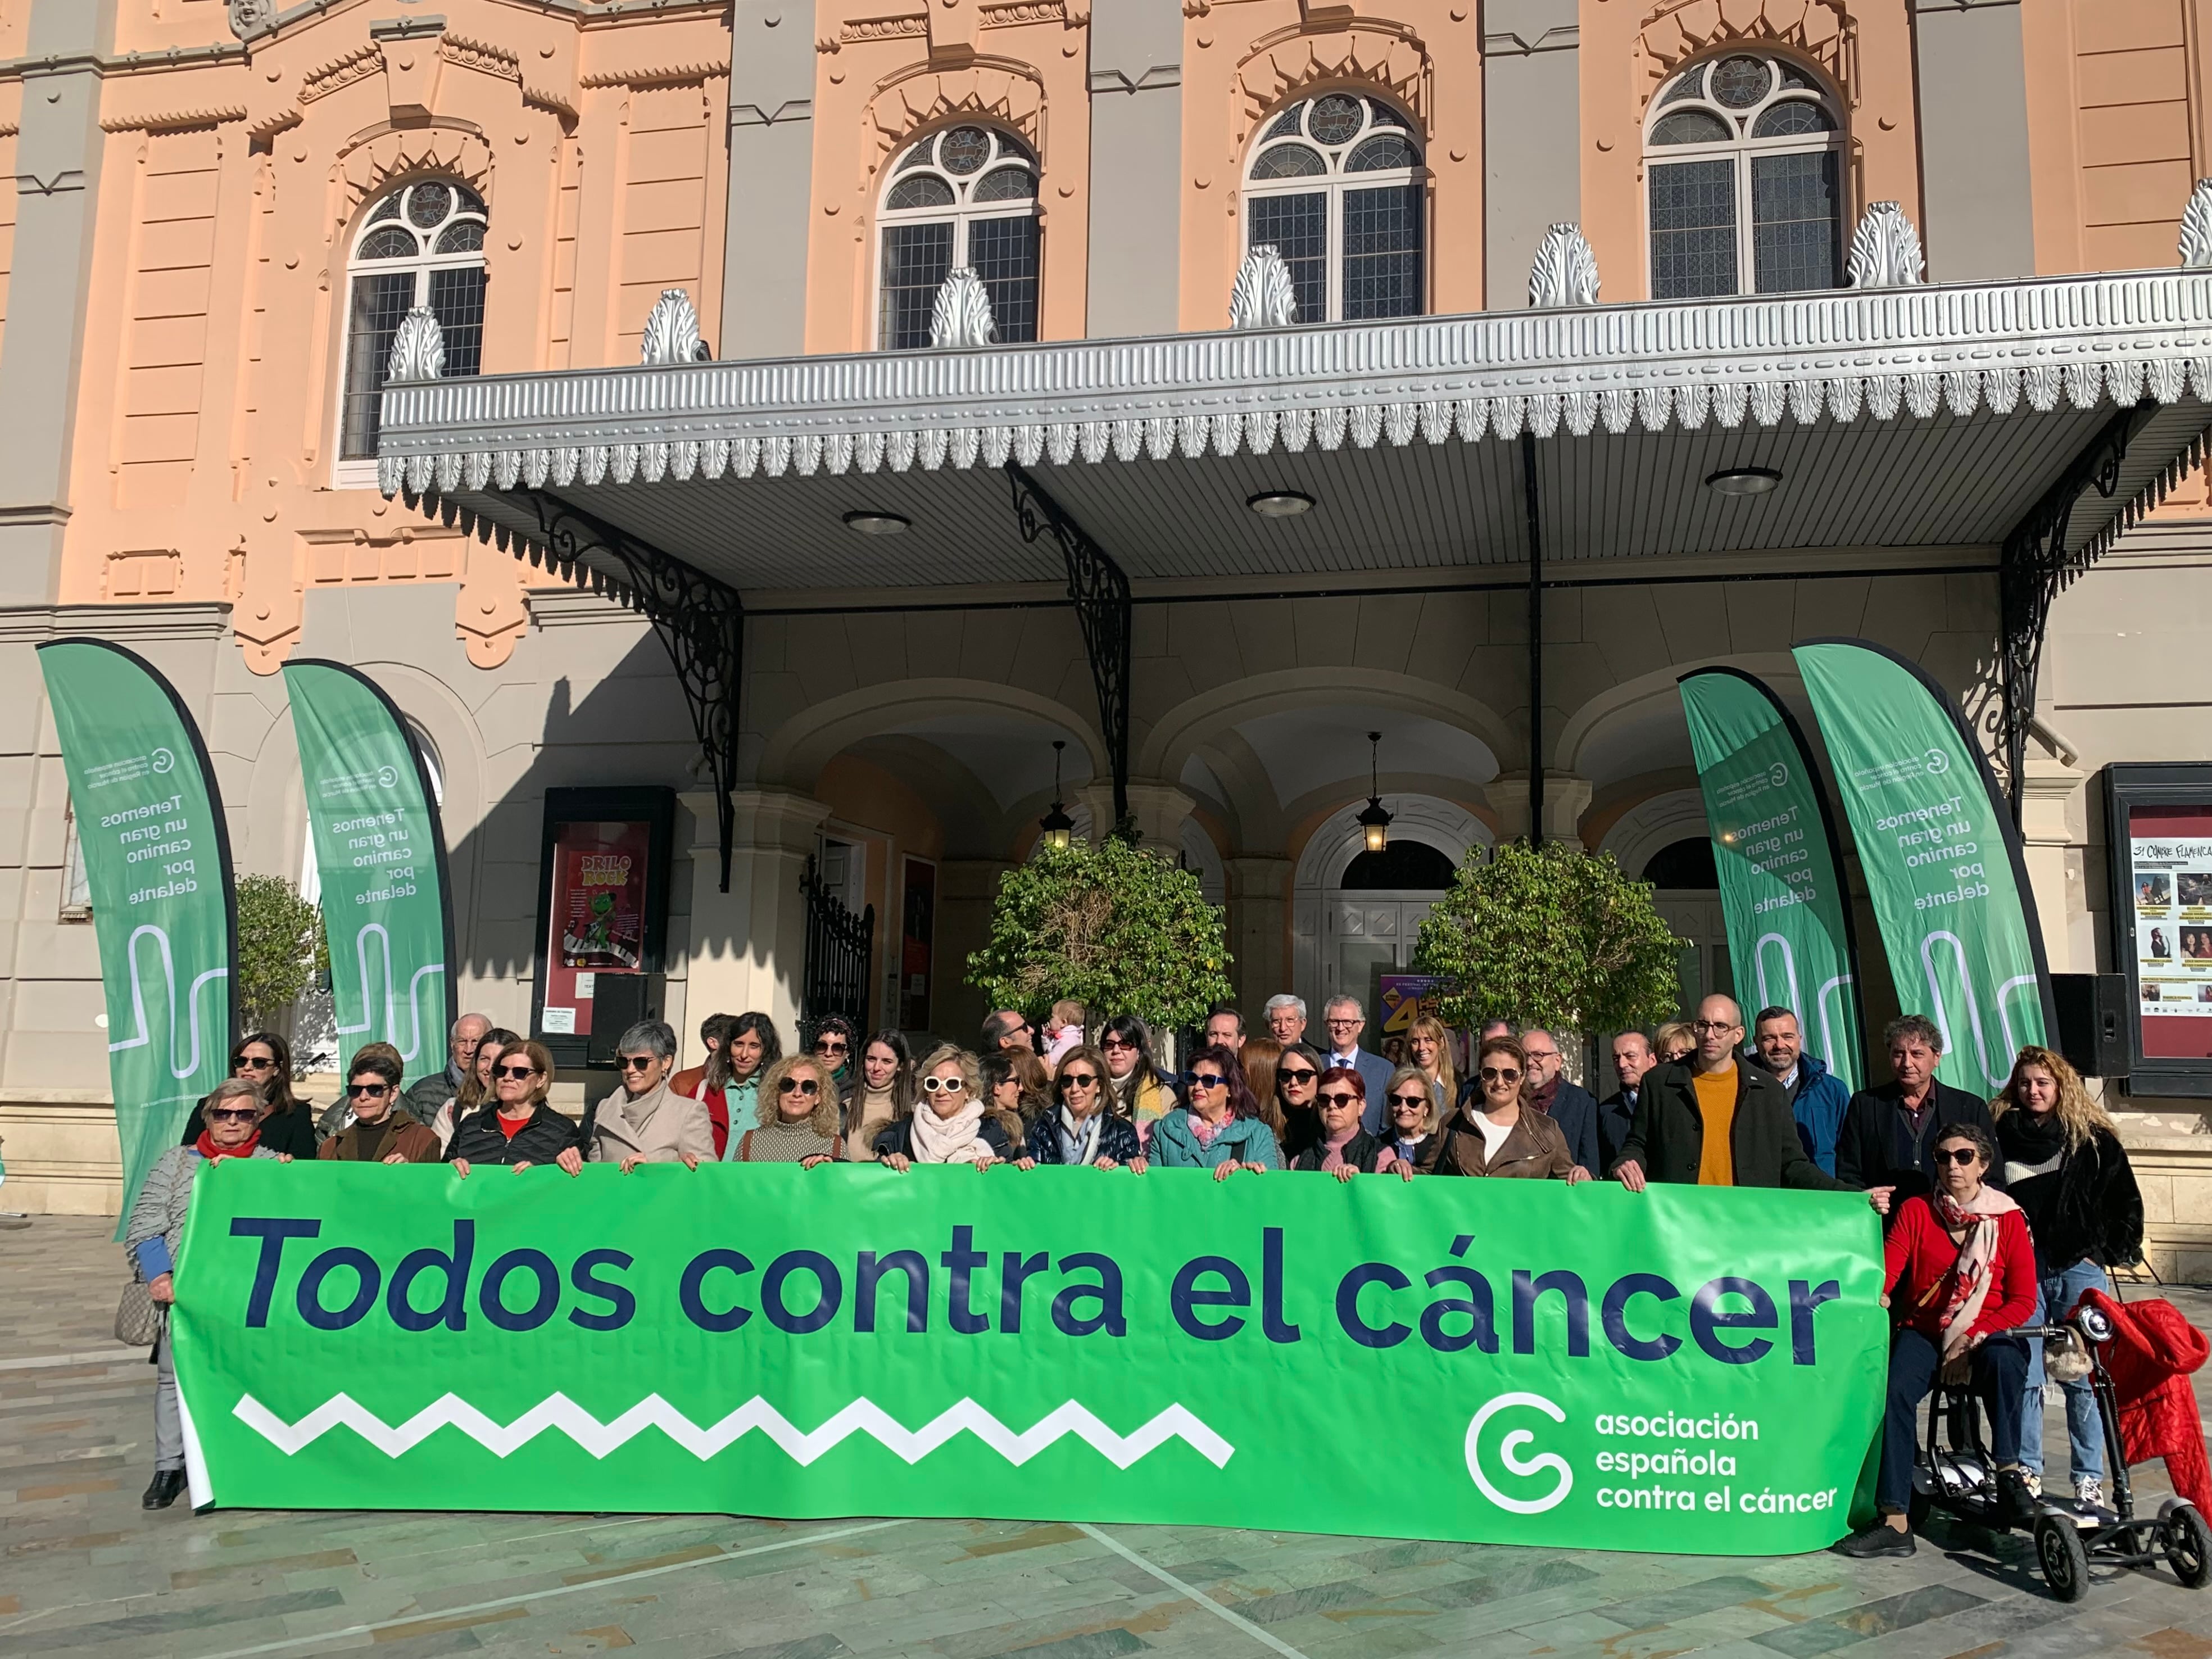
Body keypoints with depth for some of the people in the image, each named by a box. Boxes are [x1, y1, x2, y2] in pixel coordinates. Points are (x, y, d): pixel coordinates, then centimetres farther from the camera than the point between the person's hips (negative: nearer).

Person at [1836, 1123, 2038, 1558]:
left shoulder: (2008, 1218, 2)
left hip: (1987, 1334, -1)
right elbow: (1886, 1268, -6)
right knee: (1896, 1392, -27)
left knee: (2004, 1361, -37)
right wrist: (1877, 1296, -30)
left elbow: (2024, 1300, -1)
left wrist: (1971, 1339, -14)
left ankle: (2009, 1474, -21)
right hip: (1924, 1331, 1)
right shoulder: (1915, 1211, 5)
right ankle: (1895, 1523, -30)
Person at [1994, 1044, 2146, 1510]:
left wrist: (2107, 1252, 5)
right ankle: (2027, 1472, 11)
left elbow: (2127, 1201, 11)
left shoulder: (2092, 1138, 7)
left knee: (2083, 1377, -1)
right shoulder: (2000, 1134, 8)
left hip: (2079, 1269, -1)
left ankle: (2089, 1479, 9)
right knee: (2023, 1376, 0)